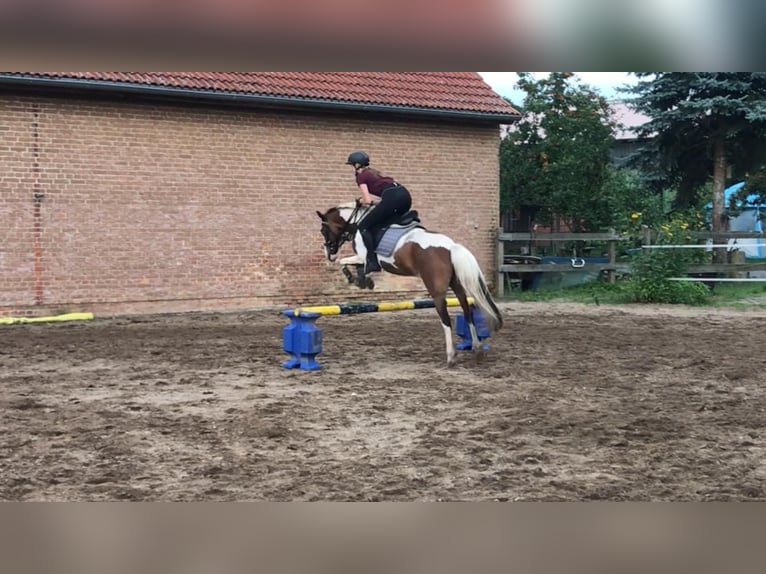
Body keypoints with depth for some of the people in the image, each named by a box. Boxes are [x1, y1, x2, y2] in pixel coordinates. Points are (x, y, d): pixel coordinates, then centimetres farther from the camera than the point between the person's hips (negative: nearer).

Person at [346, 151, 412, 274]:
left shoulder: (361, 176, 8)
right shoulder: (374, 172, 31)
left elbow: (367, 200, -1)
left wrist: (361, 202, 19)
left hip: (392, 197, -8)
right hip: (405, 195, 8)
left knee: (364, 226, 2)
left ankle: (372, 262, -9)